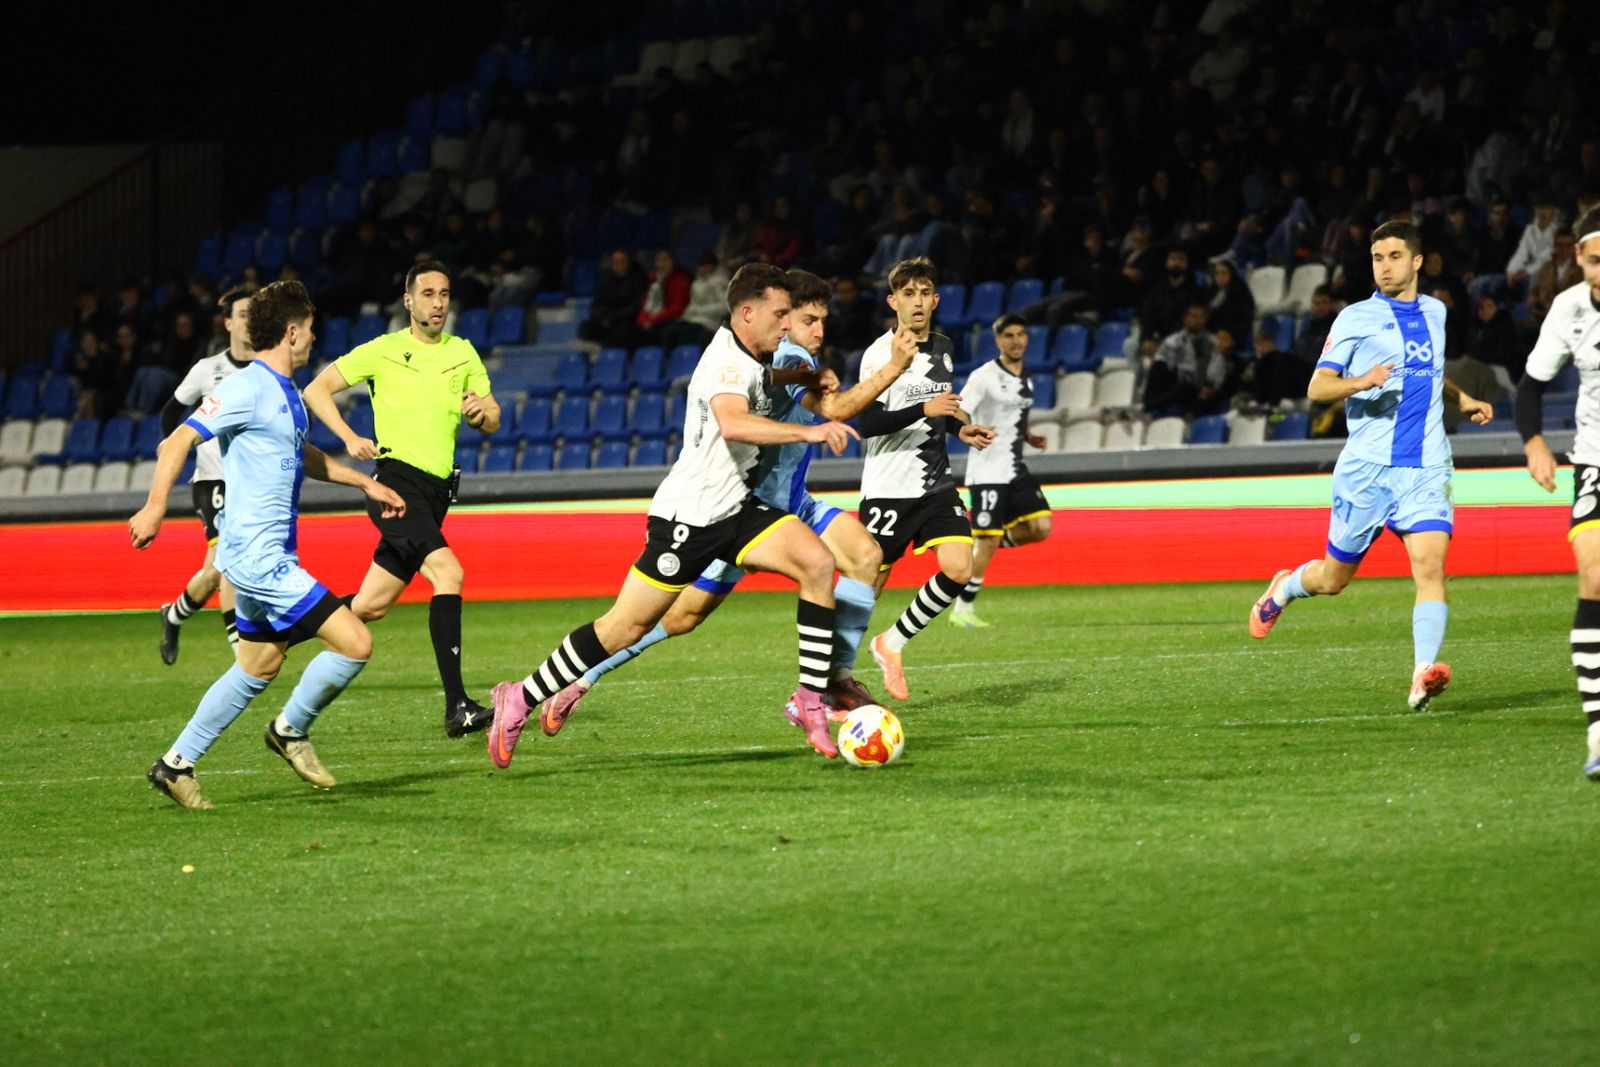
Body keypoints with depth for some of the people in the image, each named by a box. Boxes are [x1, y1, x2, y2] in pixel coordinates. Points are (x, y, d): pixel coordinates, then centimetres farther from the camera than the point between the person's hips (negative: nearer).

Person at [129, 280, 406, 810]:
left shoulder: (285, 392, 14)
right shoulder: (249, 388, -15)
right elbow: (179, 441, -19)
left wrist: (364, 483, 32)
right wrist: (155, 507, -29)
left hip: (268, 555, 10)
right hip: (257, 553, -10)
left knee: (259, 668, 18)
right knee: (355, 643, -12)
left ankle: (176, 764, 23)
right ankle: (291, 729, 7)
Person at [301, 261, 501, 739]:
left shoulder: (463, 354, 12)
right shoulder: (382, 352, -1)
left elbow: (492, 421, 14)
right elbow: (316, 390, 3)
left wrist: (481, 411, -11)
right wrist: (349, 438, -12)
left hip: (436, 491, 6)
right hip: (397, 480, -6)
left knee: (371, 606, 7)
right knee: (448, 573, -26)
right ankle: (456, 707, -32)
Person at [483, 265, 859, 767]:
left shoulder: (756, 361, 11)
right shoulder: (727, 361, -19)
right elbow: (732, 422, -41)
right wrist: (808, 432, -44)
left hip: (735, 508, 9)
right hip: (689, 514, -9)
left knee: (818, 561, -12)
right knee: (627, 626, -5)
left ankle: (811, 701, -10)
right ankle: (521, 700, 10)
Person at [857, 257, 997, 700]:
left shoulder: (943, 348, 11)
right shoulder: (880, 354, -12)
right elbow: (867, 423, -20)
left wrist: (959, 428, 10)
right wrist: (925, 410, -26)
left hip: (936, 486, 6)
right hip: (888, 491, -6)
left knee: (959, 570, -12)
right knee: (869, 586, -3)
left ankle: (892, 643, 7)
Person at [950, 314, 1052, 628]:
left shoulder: (1025, 379, 13)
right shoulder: (985, 376, -10)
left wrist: (1029, 437, 9)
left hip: (1015, 470, 7)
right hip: (987, 470, -7)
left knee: (1040, 526, -10)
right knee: (987, 540, -8)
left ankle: (998, 541, 16)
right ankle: (962, 610, 3)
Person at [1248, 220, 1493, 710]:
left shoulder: (1435, 313, 15)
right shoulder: (1356, 318, -2)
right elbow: (1318, 387, -9)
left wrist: (1462, 399, 19)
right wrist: (1360, 382, -28)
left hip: (1425, 469, 3)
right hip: (1366, 467, -3)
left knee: (1431, 566, -19)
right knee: (1333, 579, 8)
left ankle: (1424, 675, -28)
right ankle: (1284, 588, 41)